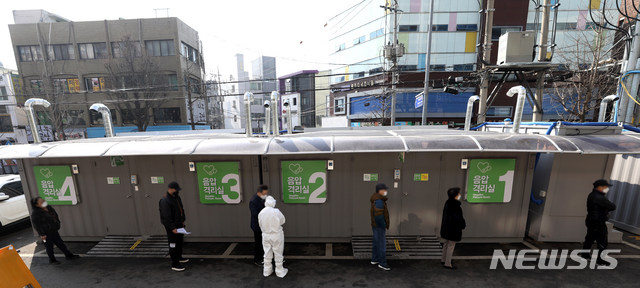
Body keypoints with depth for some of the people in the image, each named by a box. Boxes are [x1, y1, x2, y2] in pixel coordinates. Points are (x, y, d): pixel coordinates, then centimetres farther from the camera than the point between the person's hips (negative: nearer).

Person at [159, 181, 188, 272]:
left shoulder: (177, 197, 5)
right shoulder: (165, 201, -23)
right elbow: (167, 217, -23)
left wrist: (183, 220, 15)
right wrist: (172, 228, -22)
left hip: (179, 224, 9)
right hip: (171, 226, -9)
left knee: (180, 241, 22)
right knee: (173, 245, -1)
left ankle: (179, 257, 40)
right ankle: (174, 264, 10)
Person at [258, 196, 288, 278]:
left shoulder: (261, 213, -9)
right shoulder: (276, 211, -21)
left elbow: (260, 225, 2)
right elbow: (282, 221, -6)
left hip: (265, 235, 4)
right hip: (276, 235, -4)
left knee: (267, 253, 18)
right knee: (278, 253, 11)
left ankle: (267, 271, 32)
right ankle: (280, 272, 25)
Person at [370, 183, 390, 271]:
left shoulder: (378, 199, 9)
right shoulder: (379, 201, -24)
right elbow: (378, 215, -30)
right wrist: (384, 226, -17)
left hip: (376, 225, 10)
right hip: (379, 226, -10)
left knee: (376, 243, 18)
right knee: (381, 244, 1)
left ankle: (374, 259, 30)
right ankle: (382, 263, 12)